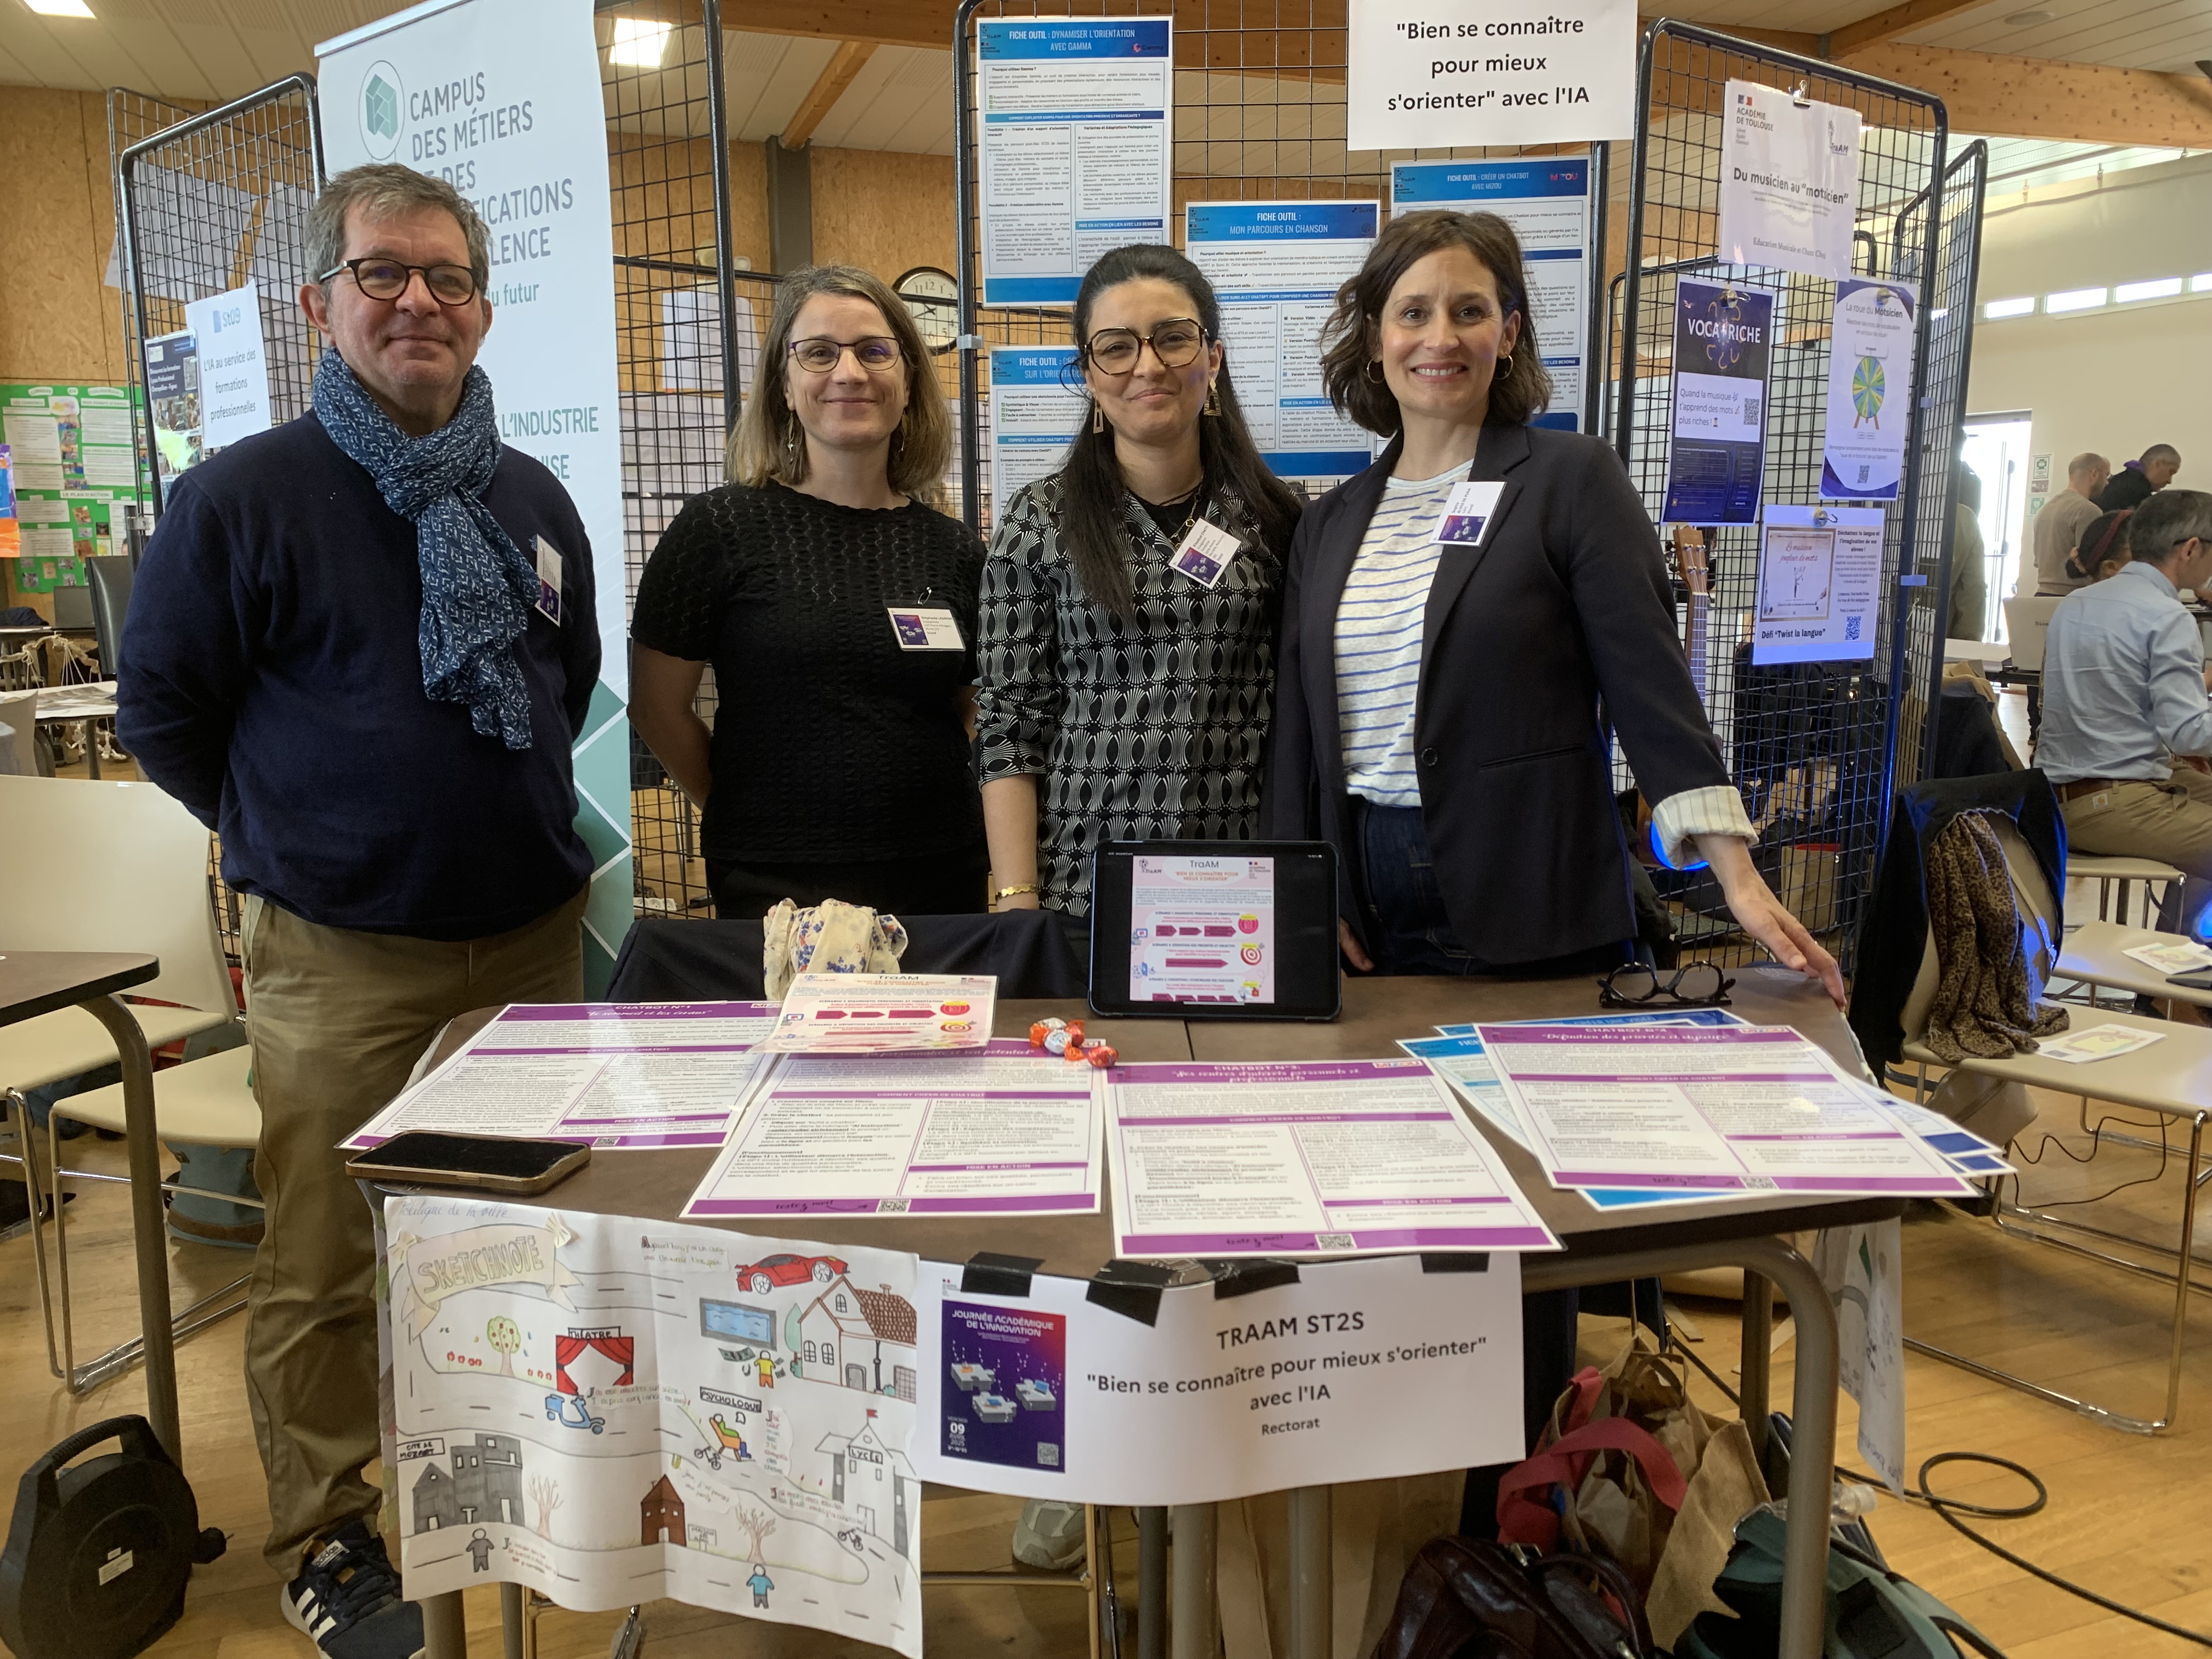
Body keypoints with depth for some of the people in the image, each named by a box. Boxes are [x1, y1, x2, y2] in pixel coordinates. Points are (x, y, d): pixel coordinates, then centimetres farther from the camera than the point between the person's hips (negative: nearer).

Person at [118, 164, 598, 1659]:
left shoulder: (534, 501, 7)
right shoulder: (242, 497, -7)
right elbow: (164, 712, 1)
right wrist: (300, 833, 4)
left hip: (536, 934, 5)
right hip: (342, 960, -4)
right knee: (324, 1266, 6)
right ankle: (325, 1536, 26)